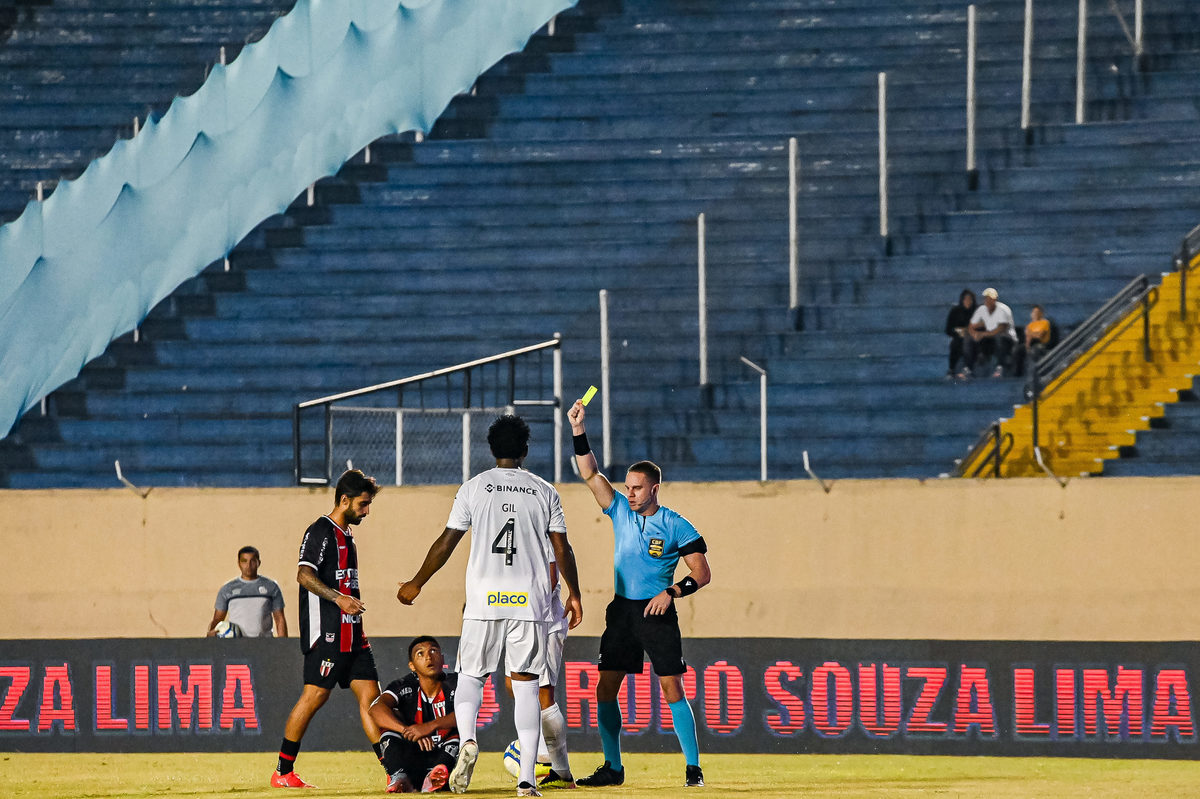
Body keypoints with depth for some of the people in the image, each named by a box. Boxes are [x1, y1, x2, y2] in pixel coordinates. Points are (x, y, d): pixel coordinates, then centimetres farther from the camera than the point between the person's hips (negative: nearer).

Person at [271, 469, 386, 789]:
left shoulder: (346, 536, 21)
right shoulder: (321, 531, -7)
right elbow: (305, 575, -20)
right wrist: (338, 598, -30)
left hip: (351, 632, 9)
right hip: (326, 631, -9)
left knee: (369, 693, 3)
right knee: (315, 694, -10)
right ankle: (282, 773, -5)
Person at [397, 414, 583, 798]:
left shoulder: (474, 487, 3)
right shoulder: (545, 492, 7)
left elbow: (447, 542, 3)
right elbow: (561, 549, 6)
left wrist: (416, 583, 14)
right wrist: (574, 594, 19)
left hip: (484, 600, -1)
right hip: (530, 601, 1)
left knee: (471, 675, 13)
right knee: (525, 683, 3)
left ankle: (467, 740, -17)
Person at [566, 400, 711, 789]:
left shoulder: (676, 526, -4)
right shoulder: (621, 512, 8)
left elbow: (702, 573, -4)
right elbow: (590, 474, 3)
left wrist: (671, 592, -19)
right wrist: (579, 432, -7)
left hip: (657, 612, -5)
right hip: (621, 611, 5)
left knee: (672, 689, -9)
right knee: (605, 688, 0)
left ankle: (693, 767, -5)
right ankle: (613, 768, 8)